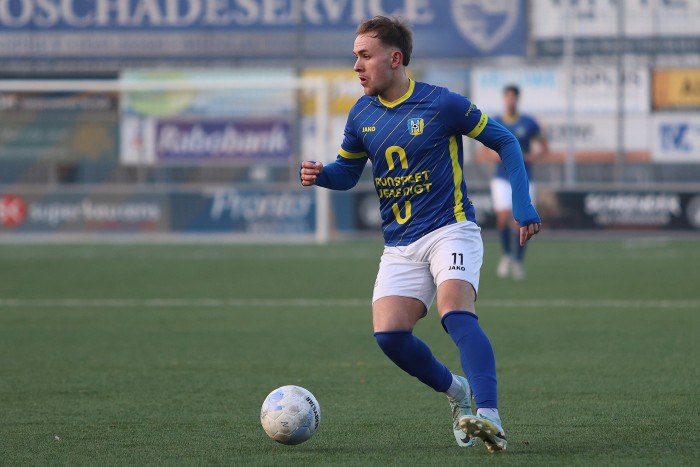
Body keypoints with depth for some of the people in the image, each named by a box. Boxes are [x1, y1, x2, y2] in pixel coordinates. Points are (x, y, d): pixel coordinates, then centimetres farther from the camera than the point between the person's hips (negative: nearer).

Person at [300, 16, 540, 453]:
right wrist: (319, 174, -3)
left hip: (450, 231, -5)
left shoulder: (442, 104, -8)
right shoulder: (361, 115, 7)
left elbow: (504, 141, 1)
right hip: (400, 247, 5)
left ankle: (490, 417, -40)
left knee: (456, 312, -30)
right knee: (388, 332, -13)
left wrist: (522, 205, -7)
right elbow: (348, 172, 21)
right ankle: (456, 391, 13)